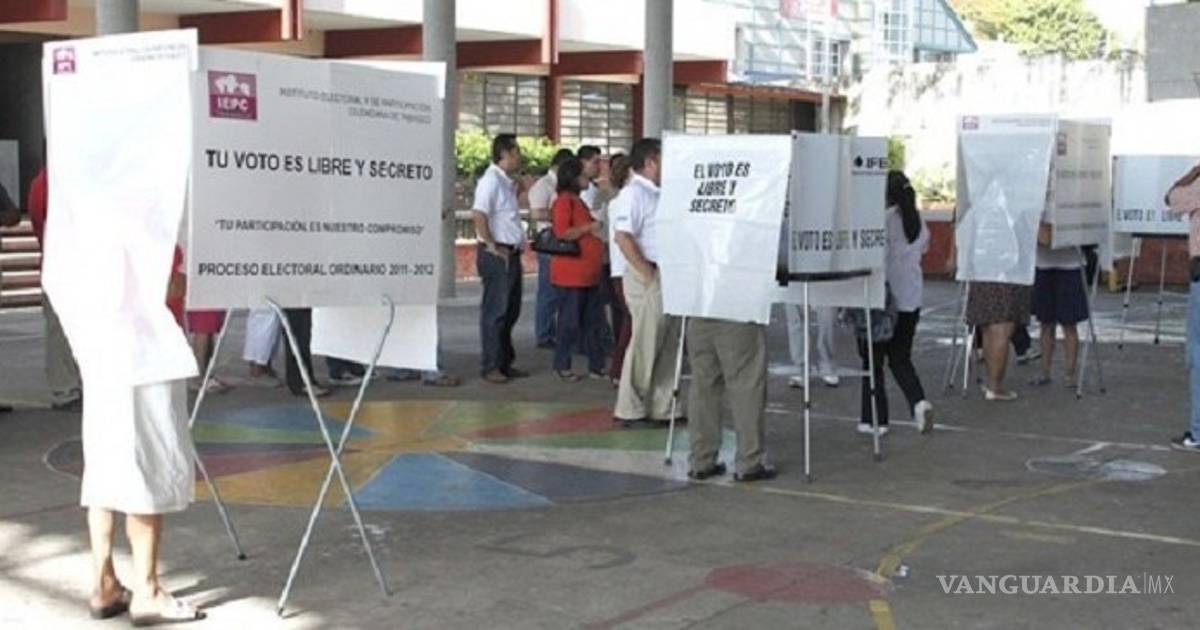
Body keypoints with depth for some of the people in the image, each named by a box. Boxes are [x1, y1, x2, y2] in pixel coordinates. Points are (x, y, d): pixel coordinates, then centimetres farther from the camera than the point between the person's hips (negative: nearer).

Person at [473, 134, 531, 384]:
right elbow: (479, 216, -23)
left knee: (511, 311, 15)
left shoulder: (506, 182, 17)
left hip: (511, 254, 10)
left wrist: (517, 192, 14)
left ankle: (505, 363, 24)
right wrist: (492, 246, -21)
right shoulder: (491, 180, -13)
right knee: (495, 312, -5)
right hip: (497, 256, -10)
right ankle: (491, 367, 0)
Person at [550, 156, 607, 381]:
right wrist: (590, 227, -17)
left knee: (591, 321, 11)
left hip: (588, 273, 9)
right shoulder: (564, 201, -11)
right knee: (570, 322, -2)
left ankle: (596, 366, 16)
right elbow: (562, 233, -23)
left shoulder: (578, 202, 19)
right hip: (571, 274, -9)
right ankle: (562, 366, 7)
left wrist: (597, 231, 19)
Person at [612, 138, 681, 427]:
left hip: (669, 276, 9)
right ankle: (630, 411, 5)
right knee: (644, 345, -4)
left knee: (669, 344, 11)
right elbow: (623, 237, -21)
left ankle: (661, 408, 18)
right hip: (649, 278, -9)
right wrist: (647, 274, -20)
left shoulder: (657, 194, 16)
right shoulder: (634, 193, -12)